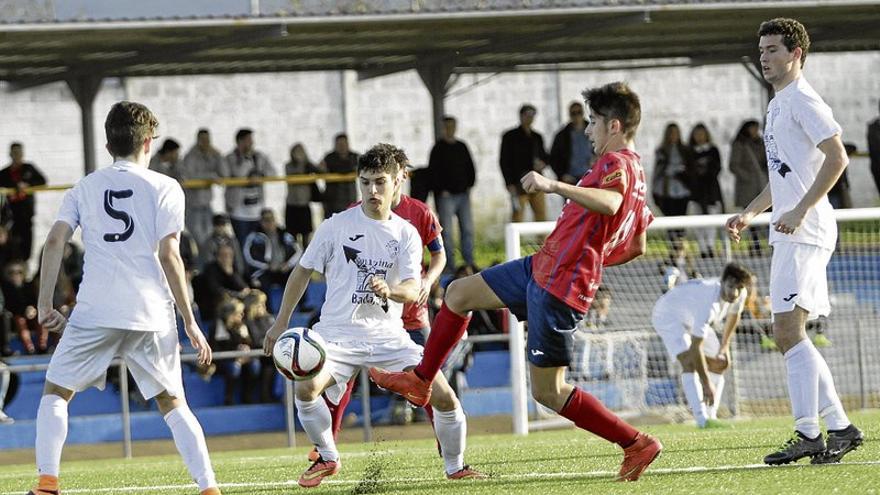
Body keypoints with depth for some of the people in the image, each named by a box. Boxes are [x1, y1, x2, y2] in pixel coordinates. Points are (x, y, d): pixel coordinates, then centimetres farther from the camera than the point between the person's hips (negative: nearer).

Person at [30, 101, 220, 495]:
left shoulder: (84, 188, 13)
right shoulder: (164, 188, 6)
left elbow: (54, 242, 1)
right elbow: (168, 255, -3)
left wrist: (45, 305, 5)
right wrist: (190, 322, -1)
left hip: (95, 312, 0)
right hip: (151, 314, 0)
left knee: (55, 392, 12)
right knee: (172, 402, 10)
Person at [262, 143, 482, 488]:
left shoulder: (406, 234, 3)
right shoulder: (336, 226, 0)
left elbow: (413, 290, -9)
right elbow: (303, 271, 9)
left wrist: (389, 290, -32)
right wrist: (281, 323, 8)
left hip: (387, 334, 1)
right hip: (338, 332, -1)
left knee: (445, 398, -11)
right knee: (306, 387, -28)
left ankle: (455, 466, 15)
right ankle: (327, 458, -2)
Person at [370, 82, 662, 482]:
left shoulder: (616, 162, -16)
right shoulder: (634, 172, 15)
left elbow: (609, 203, -41)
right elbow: (637, 246, 25)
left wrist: (554, 186, -46)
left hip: (557, 289, -10)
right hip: (541, 267, 10)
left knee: (547, 391, -5)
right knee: (459, 293, 19)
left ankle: (637, 445, 1)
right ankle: (421, 381, 32)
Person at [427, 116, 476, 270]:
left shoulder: (462, 147, 14)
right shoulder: (438, 148, 0)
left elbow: (470, 168, 20)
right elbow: (433, 171, -5)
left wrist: (469, 185, 6)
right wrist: (441, 190, -11)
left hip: (463, 194, 5)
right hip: (446, 195, -5)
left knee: (467, 229, 3)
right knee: (447, 231, -5)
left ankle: (469, 262, 9)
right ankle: (449, 265, -3)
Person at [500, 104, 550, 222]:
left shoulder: (537, 137, 17)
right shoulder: (510, 136, 3)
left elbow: (544, 155, 26)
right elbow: (504, 162, -1)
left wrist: (542, 163, 0)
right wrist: (510, 184, -10)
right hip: (519, 184, -5)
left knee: (542, 217, 1)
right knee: (517, 217, -9)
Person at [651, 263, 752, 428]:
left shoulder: (740, 295, -18)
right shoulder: (709, 303, -42)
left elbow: (733, 315, 9)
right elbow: (696, 348, -41)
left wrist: (725, 345, 11)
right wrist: (706, 384, -38)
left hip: (693, 318, 9)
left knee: (719, 364, 7)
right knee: (690, 362, -28)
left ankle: (711, 415, 11)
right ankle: (703, 420, -38)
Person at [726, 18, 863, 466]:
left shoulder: (803, 101, -10)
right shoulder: (778, 105, 21)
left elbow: (837, 157, -20)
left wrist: (800, 210, -23)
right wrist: (750, 213, 23)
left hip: (805, 232, -11)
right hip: (789, 233, 11)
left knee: (788, 330, -17)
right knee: (790, 335, 9)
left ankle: (809, 435, -20)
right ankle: (840, 427, 12)